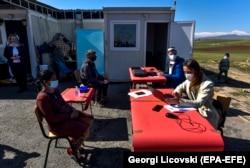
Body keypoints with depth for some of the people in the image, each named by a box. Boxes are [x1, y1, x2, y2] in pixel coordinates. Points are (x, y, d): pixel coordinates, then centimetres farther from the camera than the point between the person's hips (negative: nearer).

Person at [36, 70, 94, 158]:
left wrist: (73, 109, -4)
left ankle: (76, 144, 22)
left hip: (66, 114, 9)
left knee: (89, 119, 8)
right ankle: (72, 151, 10)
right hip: (57, 124, -9)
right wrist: (70, 116, -21)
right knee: (85, 131, -19)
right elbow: (52, 118, -26)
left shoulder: (55, 90, 2)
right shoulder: (42, 98, -26)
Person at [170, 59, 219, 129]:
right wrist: (177, 92, -9)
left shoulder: (207, 84, -22)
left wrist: (179, 101, -40)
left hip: (207, 117, -6)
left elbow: (199, 103, -28)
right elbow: (181, 87, 16)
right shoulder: (189, 80, -2)